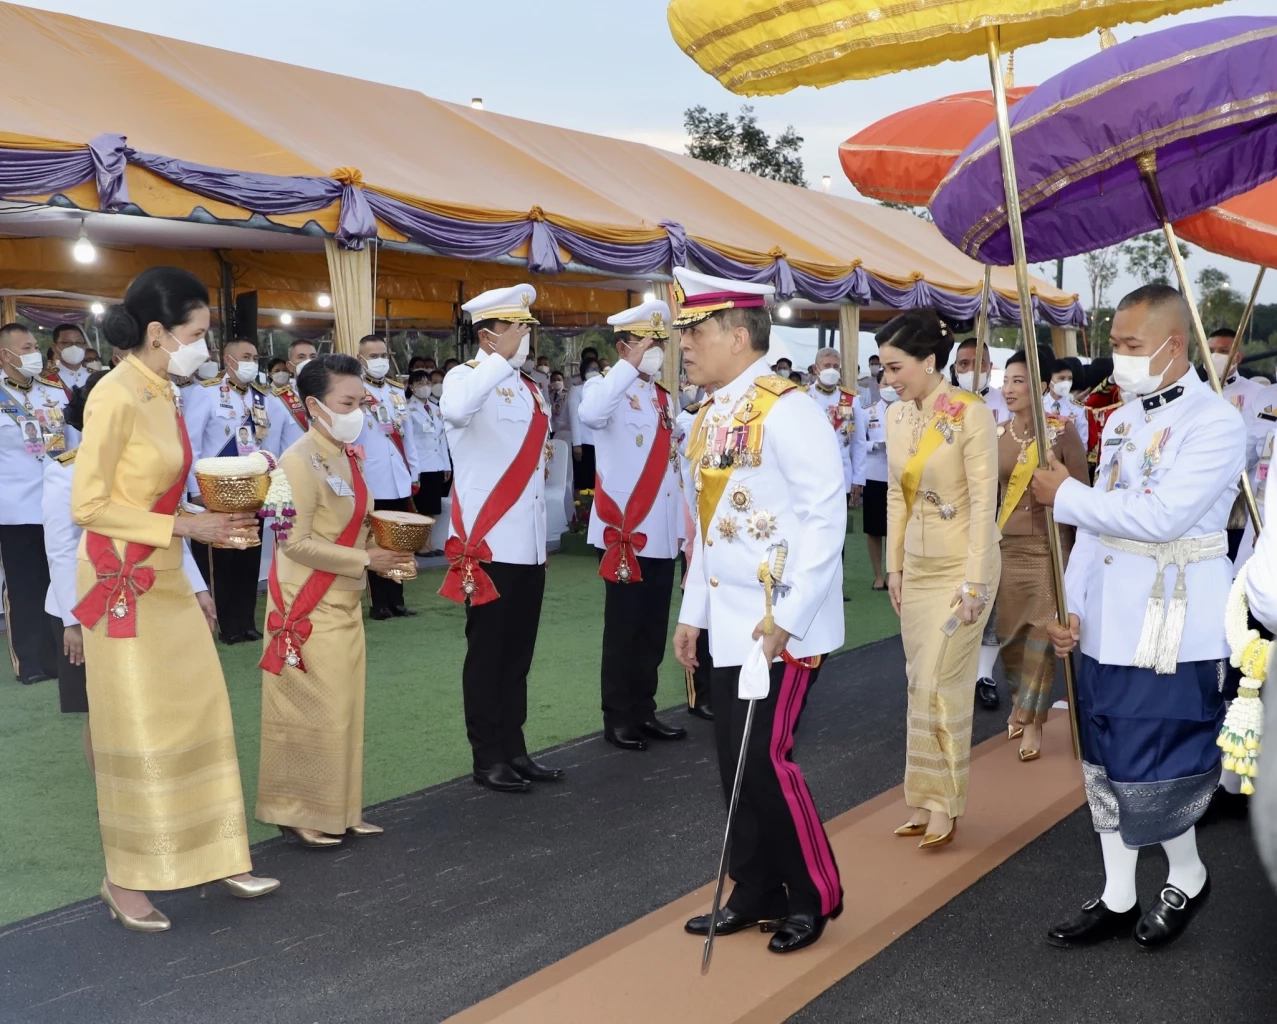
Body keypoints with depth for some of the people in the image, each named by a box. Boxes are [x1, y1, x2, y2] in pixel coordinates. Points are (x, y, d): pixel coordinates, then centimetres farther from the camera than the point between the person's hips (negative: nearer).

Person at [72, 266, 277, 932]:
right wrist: (185, 526, -19)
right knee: (136, 737, 3)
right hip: (122, 587, -8)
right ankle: (123, 880, 19)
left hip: (166, 584, 8)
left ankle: (213, 857, 25)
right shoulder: (114, 396, -17)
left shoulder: (161, 394, 7)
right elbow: (88, 506, -18)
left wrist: (211, 520, 2)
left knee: (200, 717, 12)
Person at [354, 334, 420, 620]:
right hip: (370, 481, -5)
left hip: (400, 481, 5)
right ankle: (379, 602, 11)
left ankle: (396, 599, 18)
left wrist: (414, 472, 16)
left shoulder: (398, 391, 14)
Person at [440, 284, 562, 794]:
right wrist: (501, 358, -25)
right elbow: (455, 409, -33)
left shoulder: (531, 388, 15)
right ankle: (488, 758, 10)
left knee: (518, 653, 12)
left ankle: (514, 748, 21)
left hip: (530, 544, 7)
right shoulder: (467, 376, -7)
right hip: (487, 544, -7)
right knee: (487, 653, 1)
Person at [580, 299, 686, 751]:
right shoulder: (607, 387, -6)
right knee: (623, 628, 1)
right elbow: (590, 414, -33)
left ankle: (644, 711, 22)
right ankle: (618, 719, 11)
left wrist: (683, 526, 15)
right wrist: (631, 365, -25)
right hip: (624, 531, -6)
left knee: (654, 628, 12)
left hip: (661, 533, 7)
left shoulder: (665, 397, 15)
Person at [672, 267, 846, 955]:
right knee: (735, 762, 12)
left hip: (783, 626, -8)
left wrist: (787, 618, -22)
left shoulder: (786, 410, -15)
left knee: (765, 758, -5)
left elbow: (826, 518, -20)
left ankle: (814, 897, 16)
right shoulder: (710, 417, 11)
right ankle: (756, 892, 28)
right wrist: (692, 612, 17)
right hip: (729, 624, 8)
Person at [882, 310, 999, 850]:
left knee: (941, 686, -4)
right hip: (917, 567, 6)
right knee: (921, 685, 9)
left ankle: (944, 803, 12)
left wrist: (973, 583, -17)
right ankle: (925, 801, 18)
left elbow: (984, 503, -16)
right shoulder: (896, 416, 4)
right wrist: (894, 566, 10)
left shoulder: (972, 414, -16)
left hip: (961, 568, -6)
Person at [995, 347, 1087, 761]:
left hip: (1050, 547, -4)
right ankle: (1021, 704, 33)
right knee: (1010, 633, 11)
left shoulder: (1062, 431, -8)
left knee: (1042, 635, 0)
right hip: (1007, 547, 4)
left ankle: (1033, 719, 15)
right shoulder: (997, 434, 3)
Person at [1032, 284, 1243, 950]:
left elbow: (1161, 517, -24)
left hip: (1172, 632, -7)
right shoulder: (1122, 418, 10)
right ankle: (1117, 898, 28)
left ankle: (1187, 877, 29)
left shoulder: (1215, 423, -13)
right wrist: (1071, 605, 2)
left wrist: (1065, 495, -15)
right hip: (1106, 623, 7)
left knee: (1150, 774, 1)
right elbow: (1096, 521, 10)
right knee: (1104, 766, 13)